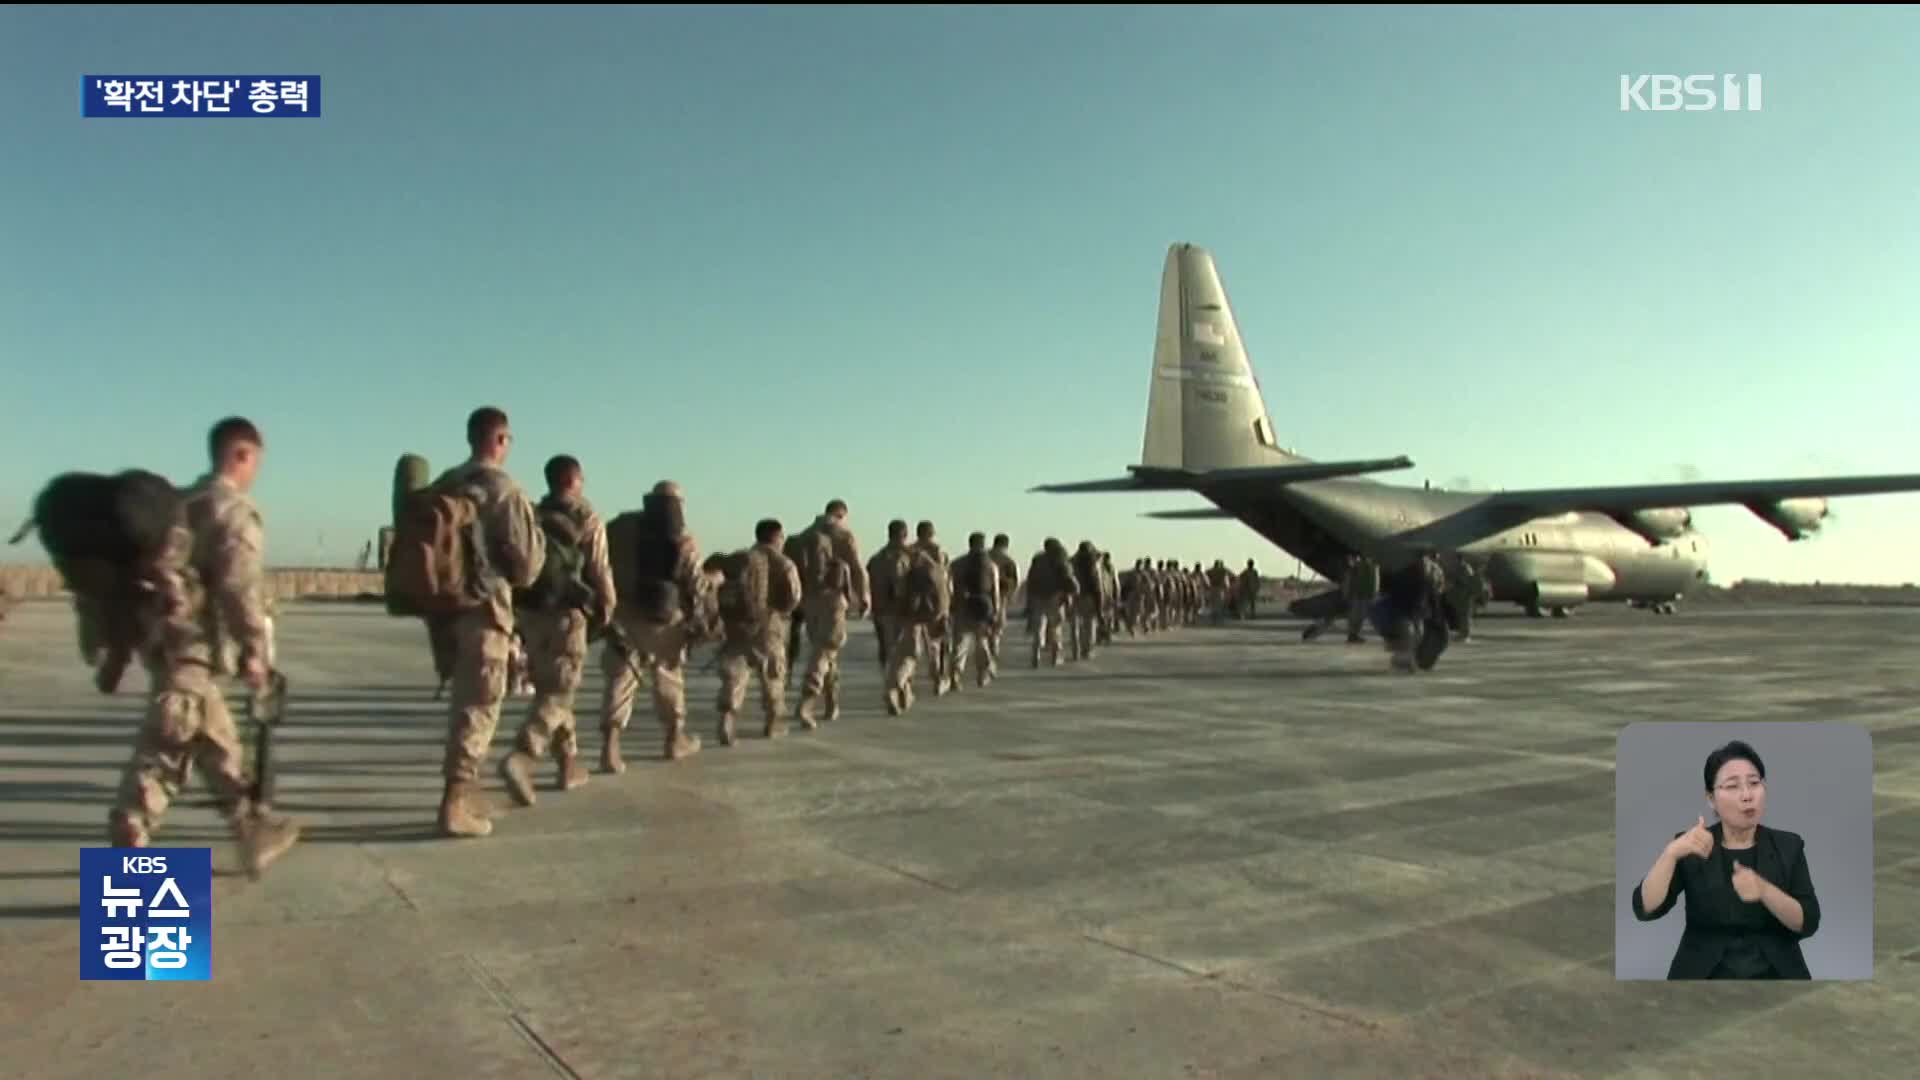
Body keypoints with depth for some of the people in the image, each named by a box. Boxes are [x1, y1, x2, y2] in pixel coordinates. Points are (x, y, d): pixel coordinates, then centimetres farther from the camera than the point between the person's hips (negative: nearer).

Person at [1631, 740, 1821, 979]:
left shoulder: (1788, 845, 6)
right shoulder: (1692, 848, 0)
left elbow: (1808, 923, -3)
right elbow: (1646, 909, -12)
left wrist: (1763, 890, -20)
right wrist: (1671, 852, -25)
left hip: (1776, 975, 2)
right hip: (1703, 975, -2)